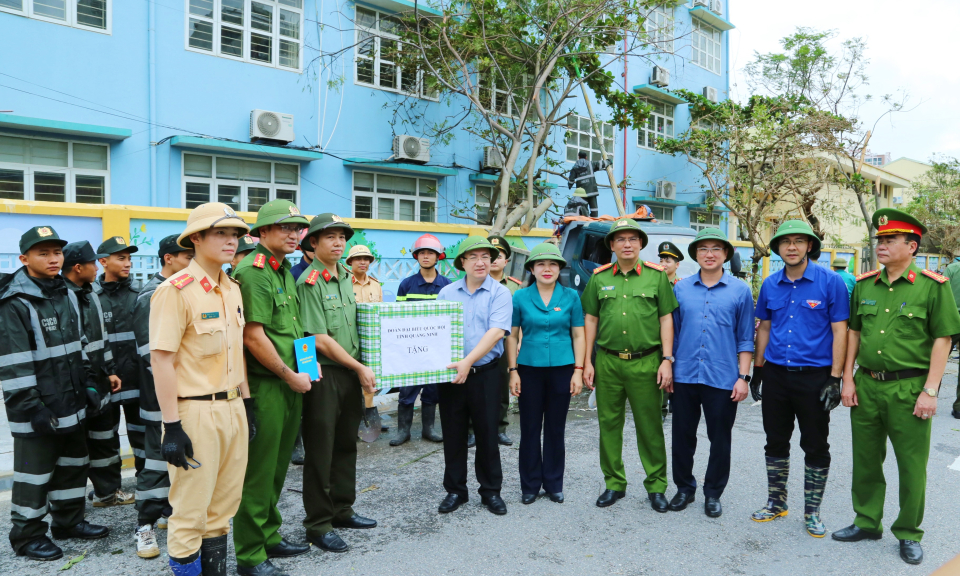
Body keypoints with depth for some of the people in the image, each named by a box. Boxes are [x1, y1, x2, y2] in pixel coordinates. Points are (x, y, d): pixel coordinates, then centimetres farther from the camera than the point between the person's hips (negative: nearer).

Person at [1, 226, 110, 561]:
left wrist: (89, 384, 13)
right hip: (38, 410, -8)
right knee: (34, 473, 5)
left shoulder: (67, 295, 9)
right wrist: (31, 408, -20)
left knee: (73, 464, 18)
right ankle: (27, 536, 22)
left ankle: (69, 521, 34)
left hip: (71, 404, 8)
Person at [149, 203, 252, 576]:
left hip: (233, 409, 7)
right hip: (195, 413, -7)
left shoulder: (233, 288, 10)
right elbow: (161, 360, -16)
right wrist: (172, 427, -17)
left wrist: (247, 405, 15)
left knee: (223, 506, 17)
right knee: (190, 510, 5)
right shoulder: (175, 291, -14)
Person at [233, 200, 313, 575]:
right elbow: (253, 336, -20)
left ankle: (269, 536, 33)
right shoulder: (252, 272, -15)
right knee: (259, 470, 2)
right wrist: (290, 375, -14)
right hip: (264, 386, -9)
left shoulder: (285, 271, 14)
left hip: (291, 385, 9)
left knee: (278, 467, 18)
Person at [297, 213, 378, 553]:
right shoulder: (309, 282, -13)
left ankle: (342, 510, 31)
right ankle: (318, 525, 14)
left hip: (351, 372, 8)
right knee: (321, 450, 2)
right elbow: (320, 340, -17)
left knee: (346, 444, 16)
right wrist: (360, 368, -13)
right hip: (323, 374, -7)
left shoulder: (345, 277, 11)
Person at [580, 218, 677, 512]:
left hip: (645, 362, -2)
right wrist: (587, 361, 7)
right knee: (609, 424, 9)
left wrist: (667, 360, -4)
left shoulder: (657, 276, 3)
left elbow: (666, 319, 3)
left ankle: (656, 487, 20)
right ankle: (614, 484, 23)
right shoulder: (600, 278, 8)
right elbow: (590, 320, 11)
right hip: (607, 362, 2)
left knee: (650, 427, 5)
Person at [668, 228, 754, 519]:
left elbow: (745, 339, 2)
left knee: (720, 440, 8)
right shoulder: (681, 289, 6)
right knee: (682, 436, 10)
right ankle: (684, 488, 28)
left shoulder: (740, 290, 1)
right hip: (684, 376, 2)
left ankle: (713, 494, 26)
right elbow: (672, 331, 10)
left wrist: (743, 377, -4)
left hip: (723, 379, -1)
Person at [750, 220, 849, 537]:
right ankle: (776, 502, 29)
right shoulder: (770, 285, 5)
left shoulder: (830, 282, -7)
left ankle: (812, 511, 22)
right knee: (775, 442, 13)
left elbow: (840, 331, -8)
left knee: (816, 446, 6)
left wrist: (835, 379, -11)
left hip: (814, 377, -4)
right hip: (776, 375, 4)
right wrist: (757, 369, 10)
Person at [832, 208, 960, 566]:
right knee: (865, 461, 14)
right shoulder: (864, 284, 7)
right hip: (866, 385, 4)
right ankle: (867, 523, 30)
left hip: (909, 388, -4)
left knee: (912, 466, 6)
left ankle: (909, 534, 24)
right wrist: (848, 379, 6)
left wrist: (930, 391, -12)